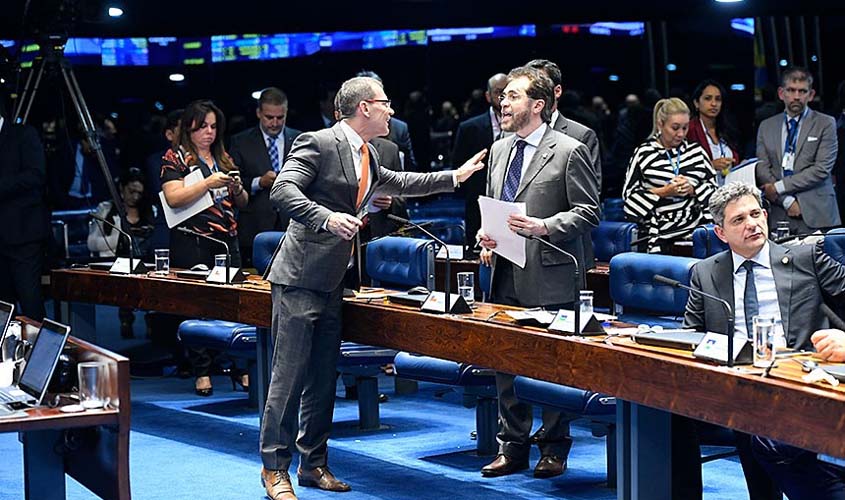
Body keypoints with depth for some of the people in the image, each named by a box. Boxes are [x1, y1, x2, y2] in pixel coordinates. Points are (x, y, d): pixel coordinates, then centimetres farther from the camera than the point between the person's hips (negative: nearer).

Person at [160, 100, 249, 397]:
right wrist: (208, 183, -18)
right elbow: (174, 198, -12)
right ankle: (201, 371, 2)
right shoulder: (175, 158, 3)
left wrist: (237, 189, -1)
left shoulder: (223, 158, 18)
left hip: (227, 239, 5)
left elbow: (242, 203, 21)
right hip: (192, 242, -4)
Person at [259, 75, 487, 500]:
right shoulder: (318, 144, -14)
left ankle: (313, 464, 20)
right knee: (290, 373, -7)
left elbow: (399, 183, 31)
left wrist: (454, 177, 32)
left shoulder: (366, 154, 14)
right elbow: (282, 190, -23)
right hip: (301, 277, -9)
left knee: (323, 377, 12)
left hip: (332, 280, 9)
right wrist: (327, 218, -34)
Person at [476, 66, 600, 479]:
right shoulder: (500, 150, 15)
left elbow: (588, 213, -8)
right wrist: (485, 238, 5)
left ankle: (553, 449, 13)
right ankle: (512, 447, 21)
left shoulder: (568, 151, -6)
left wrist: (544, 226, -20)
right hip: (505, 276, 7)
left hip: (548, 279, -7)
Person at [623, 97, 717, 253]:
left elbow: (713, 187, 15)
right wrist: (663, 192, -8)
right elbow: (629, 193, 3)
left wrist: (692, 190, -6)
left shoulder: (697, 151, 16)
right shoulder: (643, 153, 7)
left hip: (696, 228, 2)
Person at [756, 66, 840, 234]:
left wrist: (779, 187, -8)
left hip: (815, 215, -2)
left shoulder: (825, 124, 4)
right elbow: (762, 170, 6)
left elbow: (822, 169, -6)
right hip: (779, 215, 2)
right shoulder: (766, 126, 14)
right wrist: (787, 201, -8)